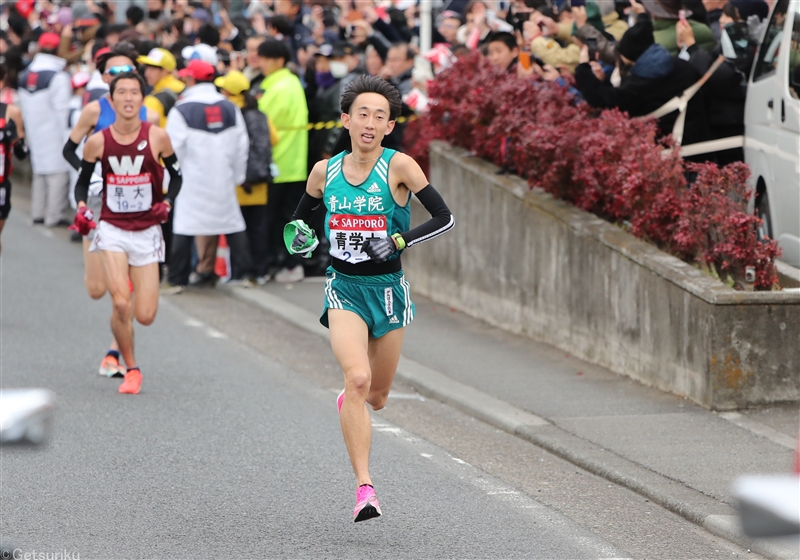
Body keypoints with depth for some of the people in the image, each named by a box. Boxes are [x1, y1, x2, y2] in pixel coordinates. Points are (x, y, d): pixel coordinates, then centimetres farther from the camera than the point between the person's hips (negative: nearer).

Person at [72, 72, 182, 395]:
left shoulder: (156, 137, -6)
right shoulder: (98, 142, -5)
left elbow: (176, 175, 7)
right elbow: (83, 180, 9)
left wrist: (166, 203, -9)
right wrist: (81, 207, -9)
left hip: (147, 231, 1)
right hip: (112, 229, -1)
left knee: (145, 316, -3)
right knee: (121, 304, -18)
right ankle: (131, 369, 4)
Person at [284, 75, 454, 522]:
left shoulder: (399, 166, -9)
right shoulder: (325, 171, 1)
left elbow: (445, 218, -11)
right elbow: (300, 217, 19)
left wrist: (400, 241, -21)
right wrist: (301, 236, -3)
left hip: (388, 288, 0)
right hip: (344, 288, 0)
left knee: (376, 397, 11)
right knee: (357, 378, -23)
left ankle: (349, 403, 52)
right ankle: (365, 487, -22)